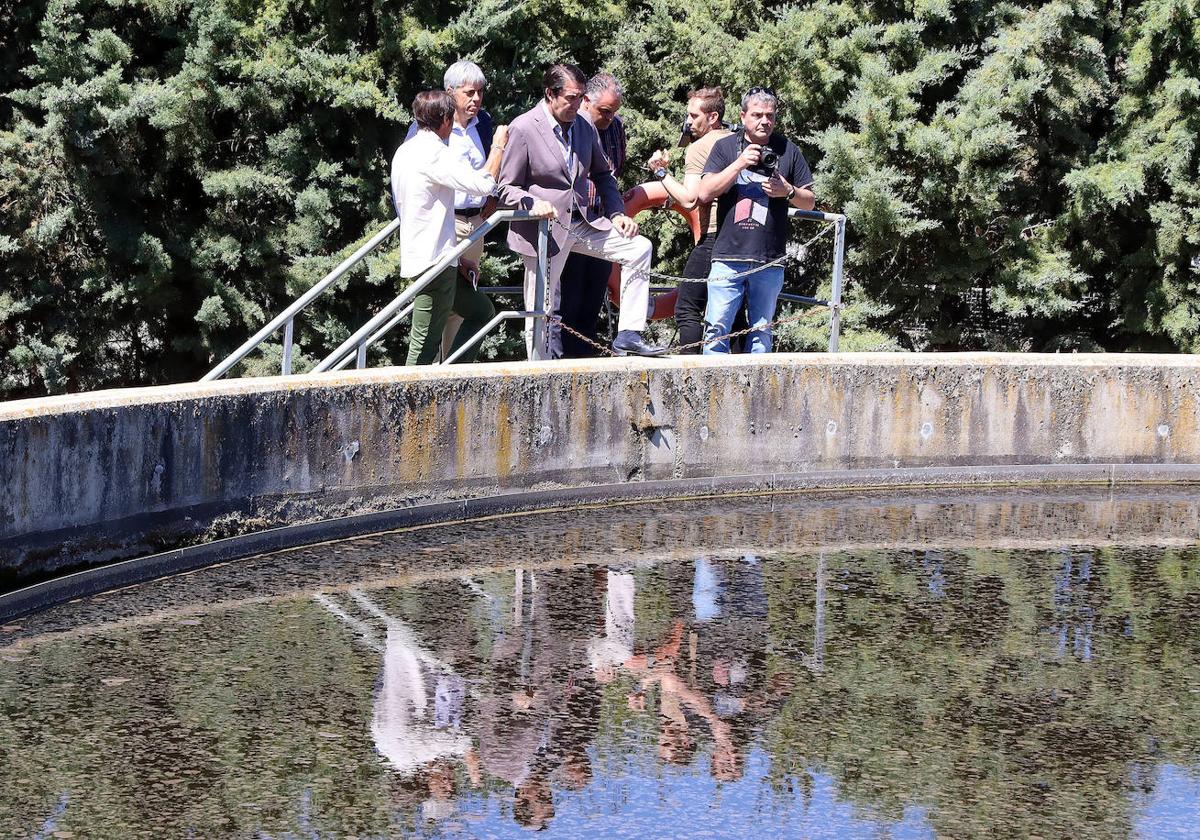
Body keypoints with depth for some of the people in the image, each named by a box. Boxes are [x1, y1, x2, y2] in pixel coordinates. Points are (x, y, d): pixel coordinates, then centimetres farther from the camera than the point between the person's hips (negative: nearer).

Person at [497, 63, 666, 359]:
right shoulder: (523, 129, -13)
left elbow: (602, 175, 20)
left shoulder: (585, 127, 5)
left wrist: (616, 213, 4)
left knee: (639, 248, -10)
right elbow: (506, 189, -10)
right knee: (542, 312, -1)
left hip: (581, 222, 6)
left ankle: (628, 335, -8)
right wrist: (535, 205, -29)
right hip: (544, 229, -6)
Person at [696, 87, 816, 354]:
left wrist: (788, 192, -8)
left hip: (769, 261, 1)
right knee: (717, 329, -7)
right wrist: (740, 163, -12)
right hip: (728, 256, -1)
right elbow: (704, 193, -5)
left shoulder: (788, 151, 9)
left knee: (761, 332, 7)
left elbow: (810, 202, 14)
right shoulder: (726, 147, 6)